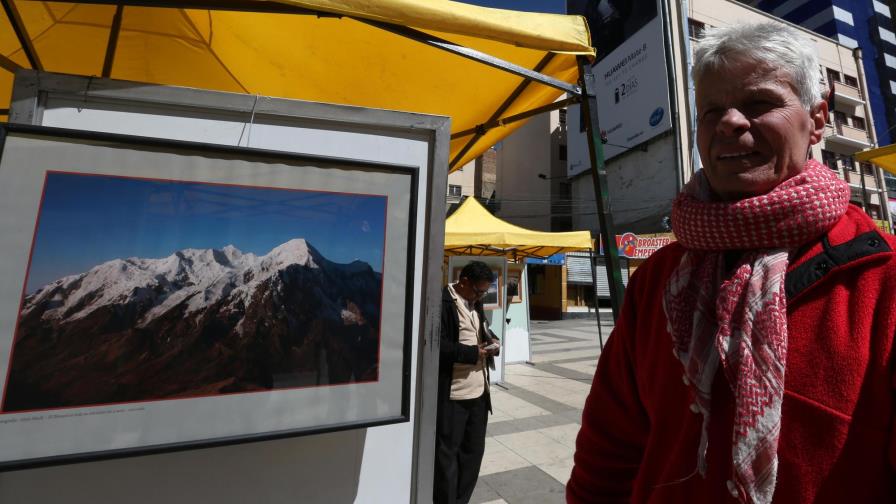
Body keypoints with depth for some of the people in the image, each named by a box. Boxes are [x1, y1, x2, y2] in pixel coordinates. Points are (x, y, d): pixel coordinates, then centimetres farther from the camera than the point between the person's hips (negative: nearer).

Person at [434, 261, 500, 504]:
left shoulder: (475, 302, 12)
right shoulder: (443, 301, -17)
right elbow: (437, 345, -22)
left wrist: (491, 341, 2)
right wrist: (473, 353, -18)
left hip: (479, 391, 9)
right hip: (451, 394, -8)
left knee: (474, 450, 18)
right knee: (447, 453, 7)